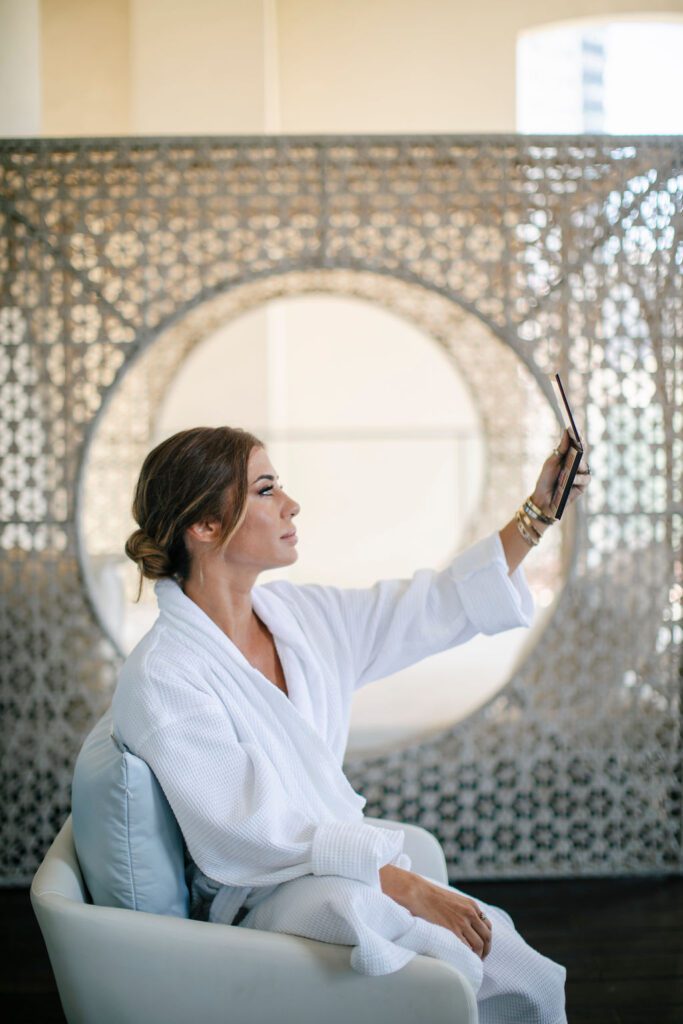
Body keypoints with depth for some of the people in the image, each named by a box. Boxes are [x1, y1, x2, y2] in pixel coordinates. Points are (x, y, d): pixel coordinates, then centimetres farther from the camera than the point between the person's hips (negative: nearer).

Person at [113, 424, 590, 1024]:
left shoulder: (298, 613, 4)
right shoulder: (162, 678, -18)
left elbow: (437, 608, 11)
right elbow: (258, 837, -21)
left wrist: (540, 510, 5)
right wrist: (405, 885, -21)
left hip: (343, 863, 7)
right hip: (261, 902, -7)